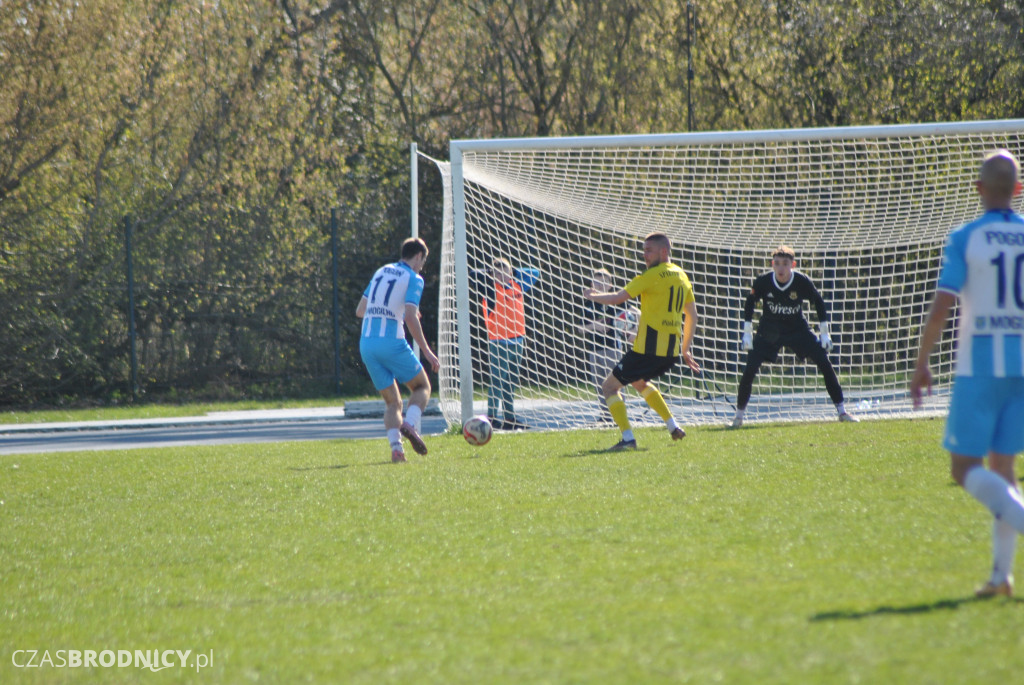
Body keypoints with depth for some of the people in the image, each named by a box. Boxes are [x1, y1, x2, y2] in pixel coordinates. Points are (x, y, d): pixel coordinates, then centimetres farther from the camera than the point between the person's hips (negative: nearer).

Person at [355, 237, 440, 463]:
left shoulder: (380, 272, 18)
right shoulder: (413, 279, -1)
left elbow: (360, 311, 20)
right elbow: (411, 318, -13)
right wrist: (426, 351, -7)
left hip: (366, 343, 6)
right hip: (392, 342, -6)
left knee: (392, 401, 12)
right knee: (422, 387, 14)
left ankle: (396, 447, -11)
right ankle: (409, 425, -14)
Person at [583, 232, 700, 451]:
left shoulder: (653, 275, -11)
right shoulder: (682, 276, 13)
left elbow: (617, 298, -12)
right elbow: (692, 316, 20)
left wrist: (591, 296, 6)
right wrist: (685, 350, 25)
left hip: (649, 348, -8)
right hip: (672, 350, 8)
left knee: (609, 387, 2)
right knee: (639, 382, 33)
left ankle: (628, 437, -9)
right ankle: (673, 427, 25)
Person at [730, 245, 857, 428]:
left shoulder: (802, 282, -20)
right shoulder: (763, 282, -20)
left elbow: (818, 303, -2)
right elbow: (750, 303, -1)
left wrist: (824, 333, -2)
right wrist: (747, 332, -3)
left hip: (798, 330, 1)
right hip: (769, 332, -1)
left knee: (824, 363, -10)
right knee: (750, 368, -15)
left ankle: (841, 410, 2)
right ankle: (739, 414, 2)